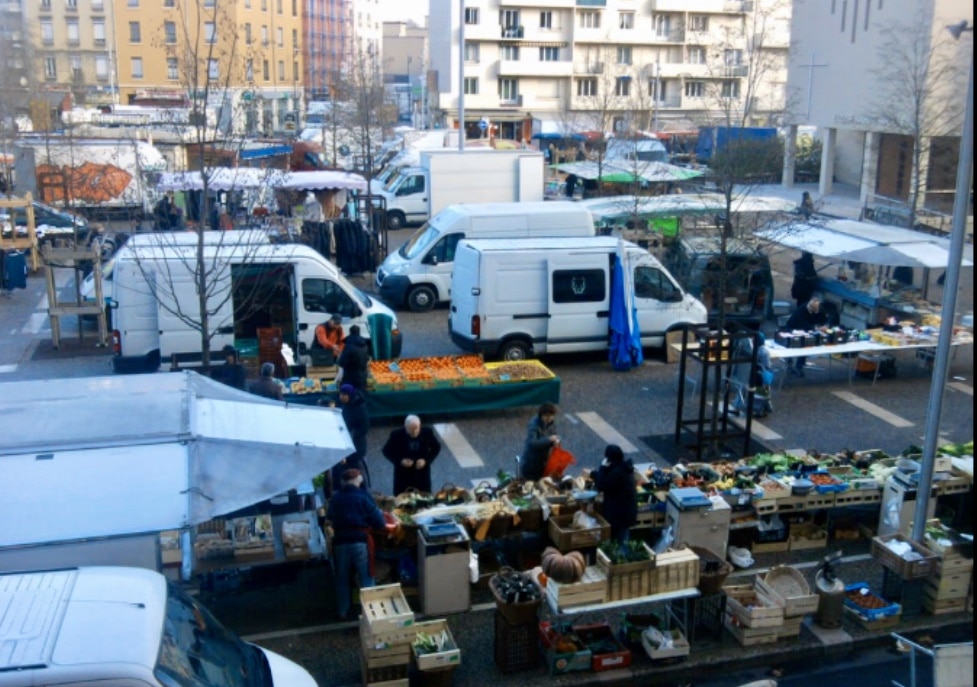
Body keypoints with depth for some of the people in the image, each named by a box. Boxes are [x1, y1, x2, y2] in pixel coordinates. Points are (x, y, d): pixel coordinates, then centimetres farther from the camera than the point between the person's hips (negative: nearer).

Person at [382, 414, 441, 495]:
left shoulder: (427, 432, -15)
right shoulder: (396, 435, -19)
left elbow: (436, 447, 0)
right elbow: (387, 451, -7)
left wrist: (426, 460, -16)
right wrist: (400, 461, -22)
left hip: (422, 472, 1)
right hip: (403, 474, -1)